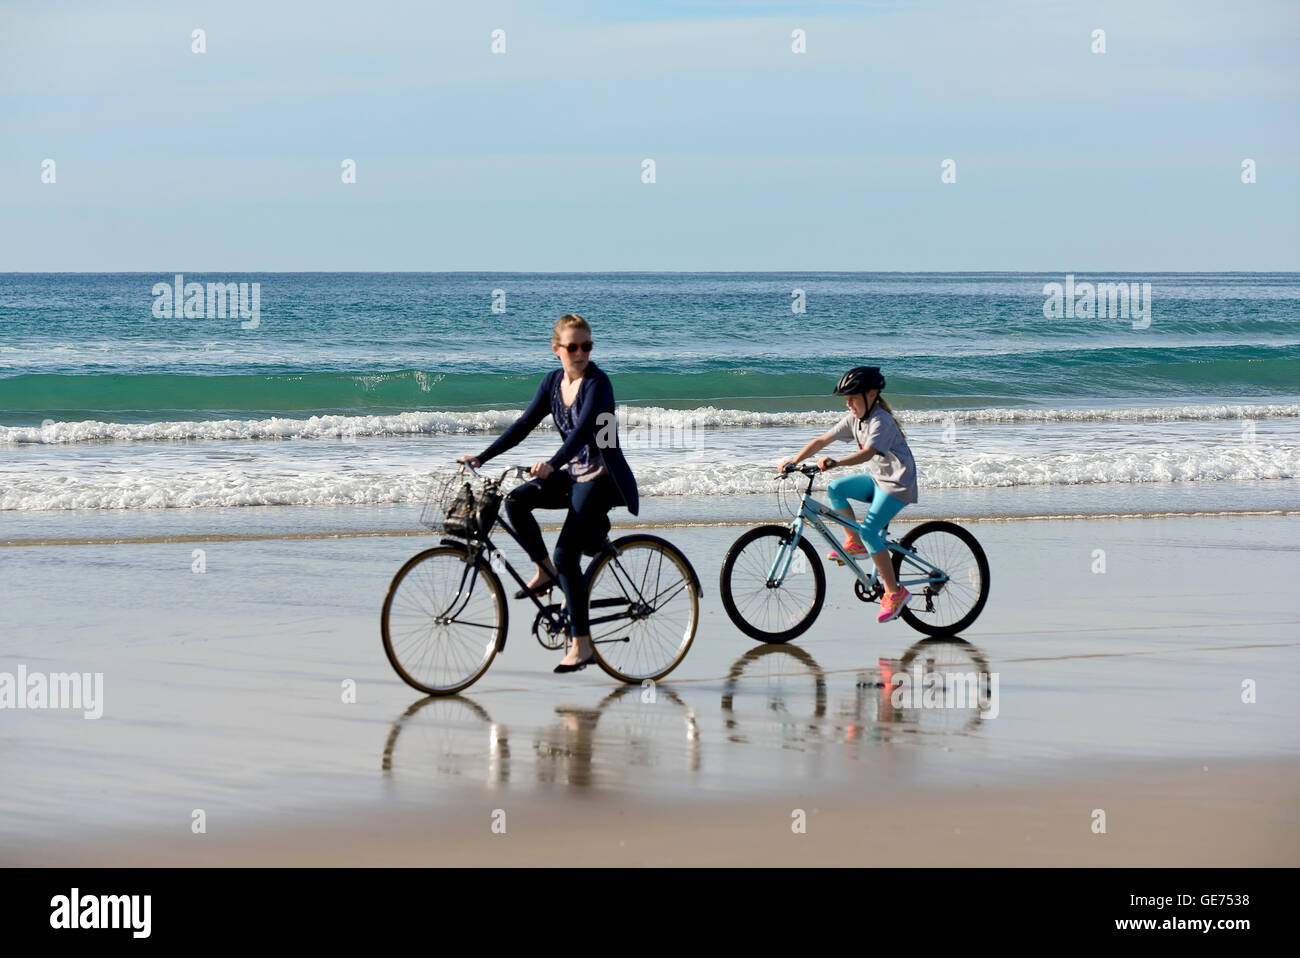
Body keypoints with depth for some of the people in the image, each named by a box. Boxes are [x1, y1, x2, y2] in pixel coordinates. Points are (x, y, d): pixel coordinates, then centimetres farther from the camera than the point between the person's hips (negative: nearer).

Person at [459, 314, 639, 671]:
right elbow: (525, 424, 6)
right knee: (516, 501, -15)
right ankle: (544, 572, 4)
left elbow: (584, 428, -32)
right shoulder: (553, 381, 5)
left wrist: (552, 465, -47)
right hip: (574, 474, 7)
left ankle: (582, 646, -13)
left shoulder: (597, 382, -18)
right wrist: (482, 457, -2)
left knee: (566, 555, -17)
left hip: (602, 479, -7)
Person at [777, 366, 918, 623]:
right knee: (835, 488, -6)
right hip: (877, 479, 9)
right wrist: (793, 462, -6)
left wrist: (834, 462, -51)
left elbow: (867, 453, -39)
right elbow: (822, 441, 4)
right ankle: (854, 544, 6)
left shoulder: (881, 421, -23)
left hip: (897, 483, -9)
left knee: (869, 530, -20)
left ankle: (894, 593, -15)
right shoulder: (854, 419, 3)